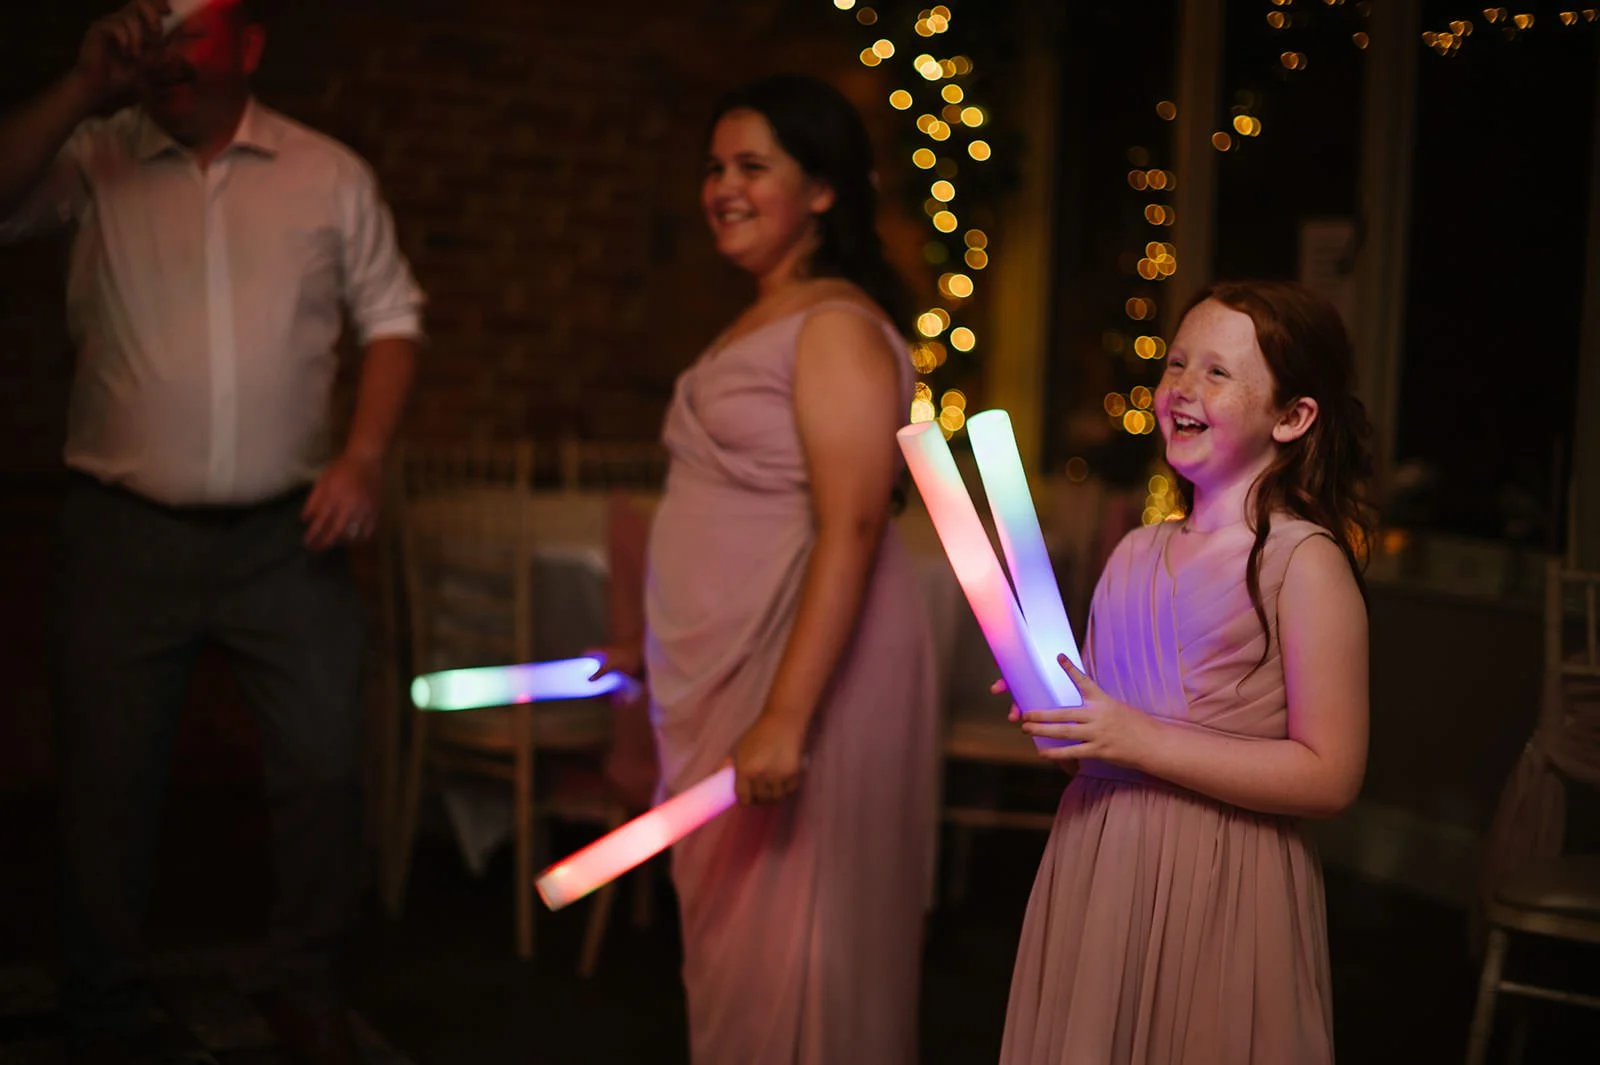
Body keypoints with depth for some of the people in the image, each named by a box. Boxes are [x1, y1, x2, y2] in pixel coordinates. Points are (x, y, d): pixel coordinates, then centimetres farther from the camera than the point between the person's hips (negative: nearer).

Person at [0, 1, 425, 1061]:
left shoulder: (329, 174, 4)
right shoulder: (93, 160, 2)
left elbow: (393, 316, 6)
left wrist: (364, 455, -5)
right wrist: (85, 90, -20)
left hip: (287, 534, 1)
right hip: (125, 534, 0)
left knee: (325, 764, 3)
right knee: (109, 779, 9)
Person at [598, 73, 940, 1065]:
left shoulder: (837, 325, -13)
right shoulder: (756, 322, 16)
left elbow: (850, 529, -22)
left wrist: (785, 718, -27)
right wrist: (654, 647, 25)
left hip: (802, 669, -9)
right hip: (725, 672, 9)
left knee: (781, 939, -1)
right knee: (728, 928, 16)